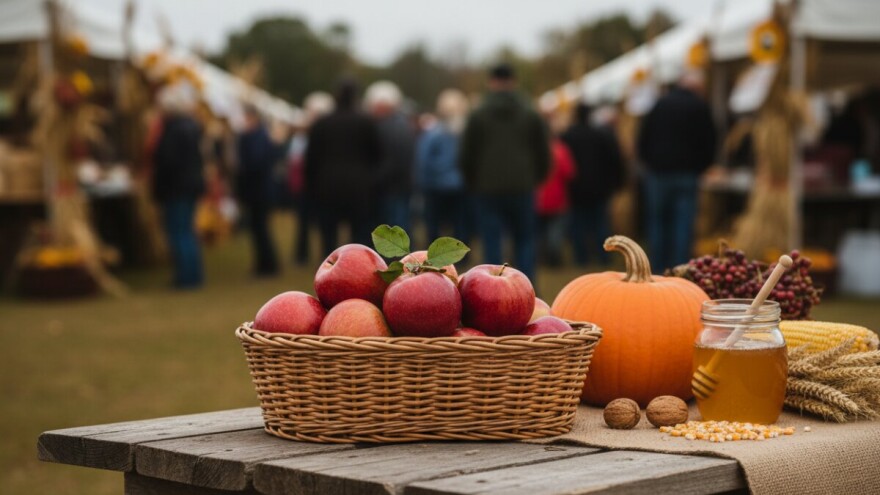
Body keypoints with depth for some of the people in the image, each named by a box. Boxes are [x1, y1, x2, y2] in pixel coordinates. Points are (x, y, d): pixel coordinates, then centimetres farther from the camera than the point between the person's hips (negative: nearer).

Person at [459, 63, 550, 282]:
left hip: (488, 190, -1)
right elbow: (543, 152, 6)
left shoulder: (478, 115, 0)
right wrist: (535, 179, 19)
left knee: (492, 243, 2)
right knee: (524, 241, 10)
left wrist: (472, 183, 16)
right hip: (522, 189, 1)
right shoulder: (530, 114, 4)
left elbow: (467, 155, 3)